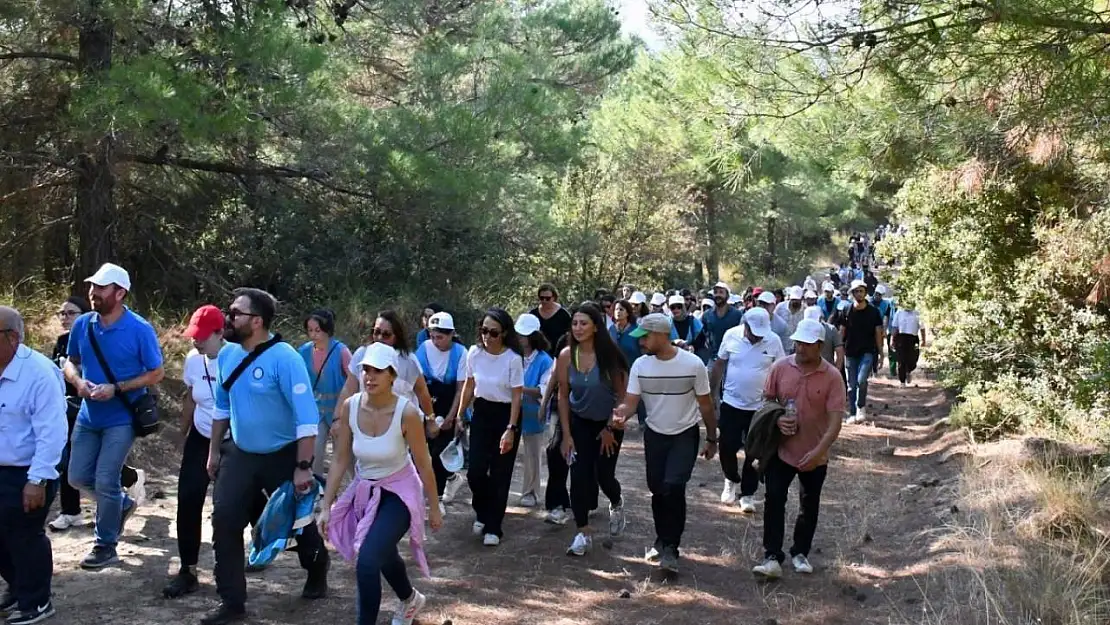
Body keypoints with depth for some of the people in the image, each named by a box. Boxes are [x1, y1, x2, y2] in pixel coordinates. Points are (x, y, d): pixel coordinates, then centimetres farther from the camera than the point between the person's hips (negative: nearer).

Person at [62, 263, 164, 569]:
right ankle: (121, 503, 38)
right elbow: (70, 361, 12)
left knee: (105, 482, -3)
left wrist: (116, 388, -21)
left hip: (122, 418, -6)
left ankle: (106, 546, 15)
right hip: (89, 416, 6)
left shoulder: (139, 330, -17)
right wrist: (78, 381, -12)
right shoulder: (82, 325, -2)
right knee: (78, 477, 11)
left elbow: (157, 373, -11)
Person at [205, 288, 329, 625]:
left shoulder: (284, 358, -24)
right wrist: (214, 451, 14)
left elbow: (307, 416, -25)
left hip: (283, 456, -5)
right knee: (224, 521, -5)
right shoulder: (227, 354, -3)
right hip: (240, 454, 5)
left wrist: (303, 467, -26)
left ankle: (317, 570, 43)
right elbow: (222, 406, 12)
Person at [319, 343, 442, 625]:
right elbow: (341, 461, -6)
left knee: (367, 562, -24)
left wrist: (434, 508, -6)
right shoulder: (350, 407, -14)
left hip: (399, 493, -5)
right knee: (383, 555, 27)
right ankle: (411, 599, 58)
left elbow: (423, 465, -14)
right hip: (365, 492, 5)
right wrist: (326, 506, -6)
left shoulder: (406, 412, -25)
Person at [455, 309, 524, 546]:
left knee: (500, 475, 0)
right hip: (482, 413, 4)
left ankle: (493, 528, 13)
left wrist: (511, 429, -18)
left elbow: (516, 396, -14)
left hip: (506, 414, -3)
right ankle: (483, 514, 27)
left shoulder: (513, 358, -17)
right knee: (475, 471, -3)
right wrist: (460, 415, 11)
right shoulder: (475, 353, -4)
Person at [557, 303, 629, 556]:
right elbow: (563, 396, -4)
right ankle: (584, 533, 7)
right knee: (579, 475, -5)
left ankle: (616, 504, 39)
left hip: (608, 422, -2)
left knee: (604, 474, 3)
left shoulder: (609, 354, -20)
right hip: (580, 422, 2)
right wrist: (566, 433, -6)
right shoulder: (566, 356, -13)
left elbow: (622, 394, -11)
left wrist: (611, 429, -8)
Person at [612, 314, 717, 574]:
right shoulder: (640, 365, -9)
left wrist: (712, 439, 1)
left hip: (685, 435, -4)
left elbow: (706, 404, -6)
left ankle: (670, 548, -10)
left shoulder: (693, 364, -16)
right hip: (654, 435, 4)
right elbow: (631, 400, -12)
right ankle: (663, 540, 33)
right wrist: (621, 414, -36)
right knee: (657, 490, 12)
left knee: (673, 486, -20)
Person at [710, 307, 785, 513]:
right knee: (727, 447, 5)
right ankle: (732, 480, 33)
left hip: (760, 407, 0)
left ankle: (748, 493, 21)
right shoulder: (731, 335, -9)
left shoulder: (774, 341, -10)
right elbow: (719, 365, 2)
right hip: (731, 403, 0)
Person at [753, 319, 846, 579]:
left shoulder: (832, 377, -14)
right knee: (774, 501, -5)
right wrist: (776, 419, -16)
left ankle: (800, 553, 32)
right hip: (781, 449, 1)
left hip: (814, 455, -1)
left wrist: (819, 451, -27)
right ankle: (772, 557, 0)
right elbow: (767, 400, 6)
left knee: (809, 506, 14)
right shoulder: (780, 367, -7)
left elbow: (835, 420, -17)